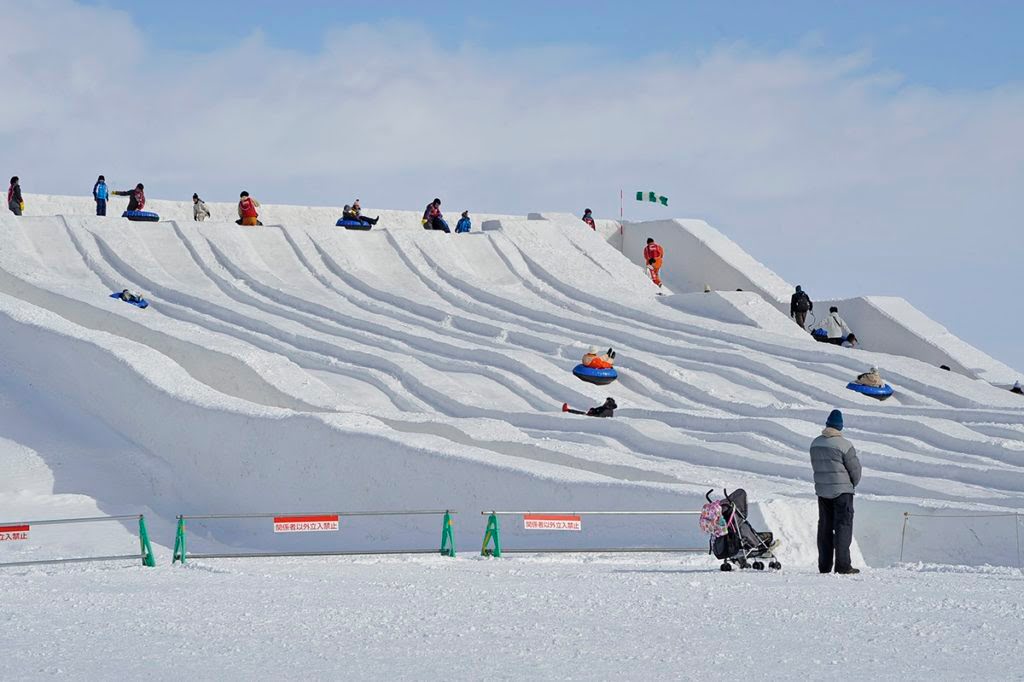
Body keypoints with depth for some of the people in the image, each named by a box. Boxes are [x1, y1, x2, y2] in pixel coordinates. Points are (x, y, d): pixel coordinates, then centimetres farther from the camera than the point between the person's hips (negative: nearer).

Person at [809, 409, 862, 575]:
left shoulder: (815, 444, 4)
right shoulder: (844, 445, -15)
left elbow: (815, 466, 10)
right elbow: (855, 468, -9)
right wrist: (853, 484, 10)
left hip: (821, 491, 6)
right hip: (842, 492, -6)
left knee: (824, 527, 11)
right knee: (843, 525, -2)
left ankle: (824, 566, 10)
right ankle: (843, 565, -7)